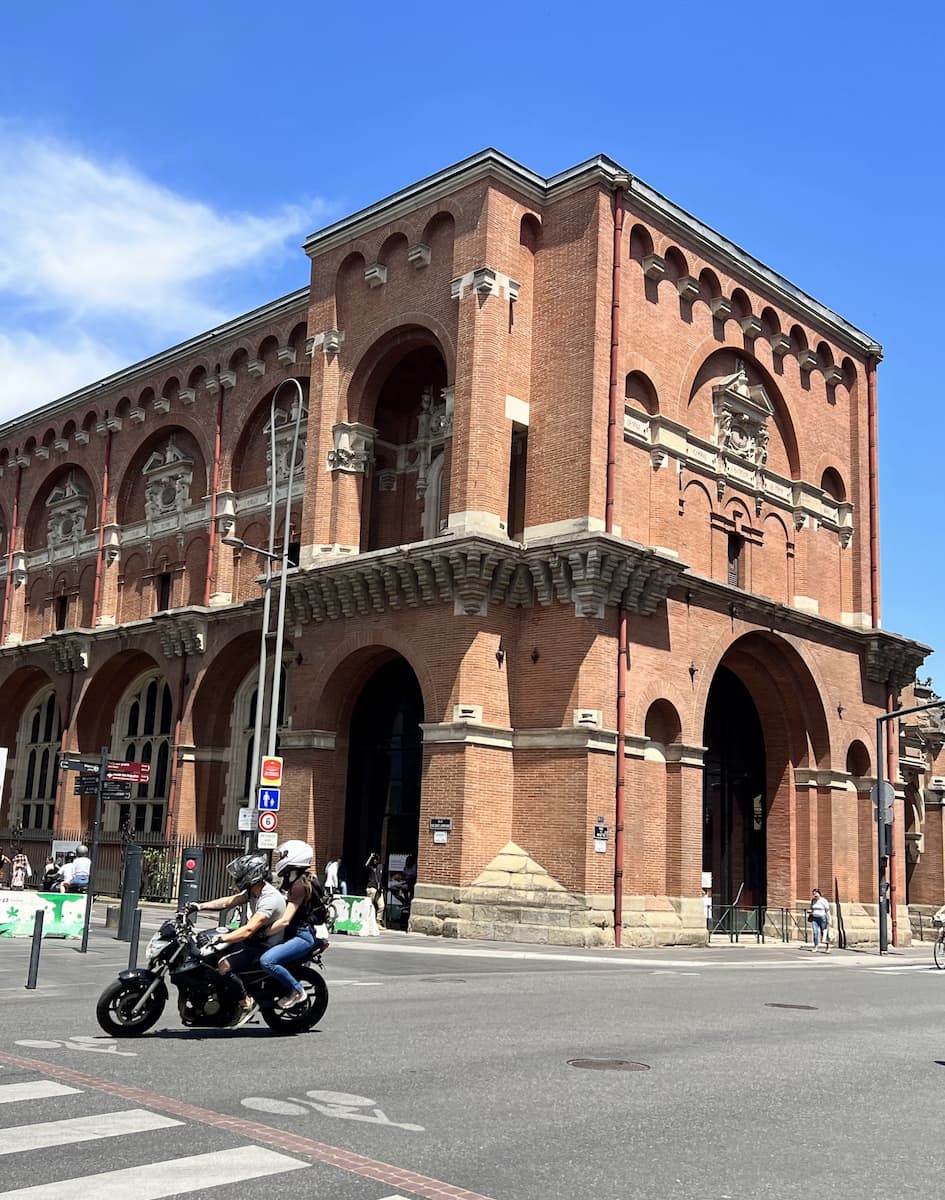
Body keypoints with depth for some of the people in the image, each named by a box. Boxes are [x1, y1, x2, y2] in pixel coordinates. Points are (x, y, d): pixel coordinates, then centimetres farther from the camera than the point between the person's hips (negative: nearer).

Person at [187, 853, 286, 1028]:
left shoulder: (269, 898, -27)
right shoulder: (253, 891, 4)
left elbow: (248, 930, -35)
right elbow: (226, 902, 3)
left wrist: (220, 940, -41)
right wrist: (199, 907, -8)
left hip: (266, 947, -10)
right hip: (255, 940, 10)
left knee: (224, 965, -24)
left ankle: (247, 1004, -10)